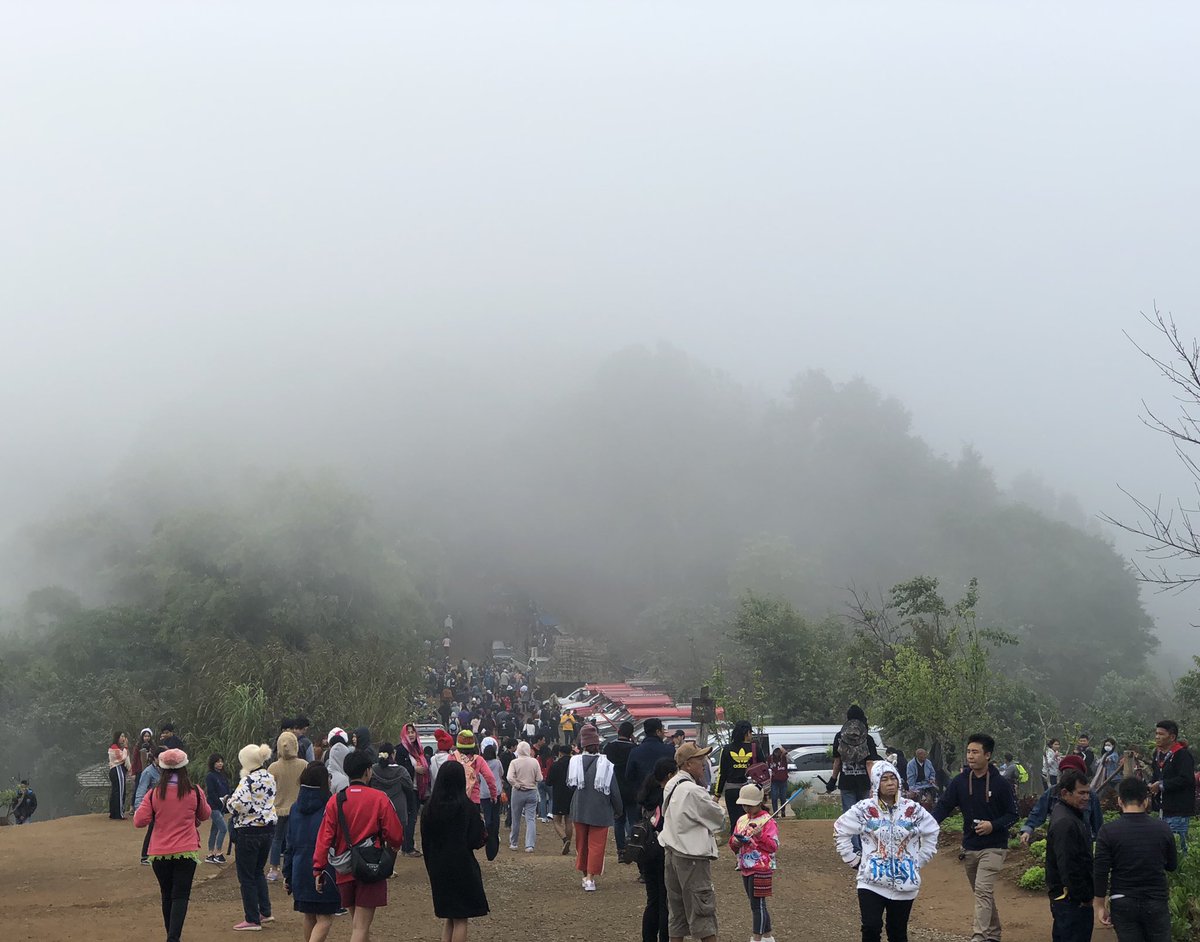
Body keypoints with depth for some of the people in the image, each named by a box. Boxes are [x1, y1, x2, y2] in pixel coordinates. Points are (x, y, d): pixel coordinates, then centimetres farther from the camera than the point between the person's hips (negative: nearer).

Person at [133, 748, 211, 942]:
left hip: (159, 853, 1)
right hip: (186, 851, -1)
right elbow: (204, 815, 13)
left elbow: (139, 821, -5)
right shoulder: (195, 792, -4)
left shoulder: (154, 794, -5)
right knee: (180, 896, -2)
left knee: (167, 896, 16)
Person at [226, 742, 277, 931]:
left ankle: (252, 920, 7)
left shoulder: (248, 781, -19)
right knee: (258, 871, 24)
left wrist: (228, 801, -5)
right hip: (268, 828, 8)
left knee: (246, 876, 3)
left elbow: (238, 805, -27)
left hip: (249, 832, -8)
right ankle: (265, 912, 25)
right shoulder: (270, 778, 7)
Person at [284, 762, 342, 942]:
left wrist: (287, 874, 14)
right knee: (325, 919, -2)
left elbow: (289, 844, 9)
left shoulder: (295, 808, 5)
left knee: (309, 917, 18)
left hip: (300, 870, 5)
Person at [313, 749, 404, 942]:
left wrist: (318, 868, 2)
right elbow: (395, 836, -6)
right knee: (361, 926, -5)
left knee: (355, 921, 20)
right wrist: (394, 846, 17)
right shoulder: (379, 799, -8)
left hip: (345, 872, 4)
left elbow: (324, 837, -3)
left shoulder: (335, 801, -1)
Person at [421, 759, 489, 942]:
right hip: (462, 867, -4)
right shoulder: (467, 807, -14)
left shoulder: (430, 808, -3)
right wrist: (481, 824, 5)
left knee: (449, 918, 18)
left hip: (438, 869, 4)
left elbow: (425, 840, 3)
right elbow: (476, 841, -13)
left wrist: (431, 868, 13)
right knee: (460, 919, 5)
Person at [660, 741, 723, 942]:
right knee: (703, 911, -2)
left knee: (676, 912, 13)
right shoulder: (693, 791, -19)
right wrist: (715, 803, 12)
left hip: (672, 854, 8)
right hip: (692, 858, -8)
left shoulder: (671, 786, 8)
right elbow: (719, 818, -10)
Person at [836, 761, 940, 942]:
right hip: (872, 881, -2)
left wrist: (919, 861, 11)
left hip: (904, 882, 2)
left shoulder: (913, 809, 1)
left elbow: (932, 831, 16)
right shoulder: (864, 809, -5)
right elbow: (841, 830, 4)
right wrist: (854, 860, 1)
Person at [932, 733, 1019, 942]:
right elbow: (943, 805, -4)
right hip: (969, 847, 5)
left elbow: (1012, 815, -3)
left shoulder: (999, 784, -10)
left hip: (993, 847, -5)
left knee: (983, 890, -18)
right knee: (983, 893, 17)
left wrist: (993, 825, -21)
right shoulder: (960, 781, 0)